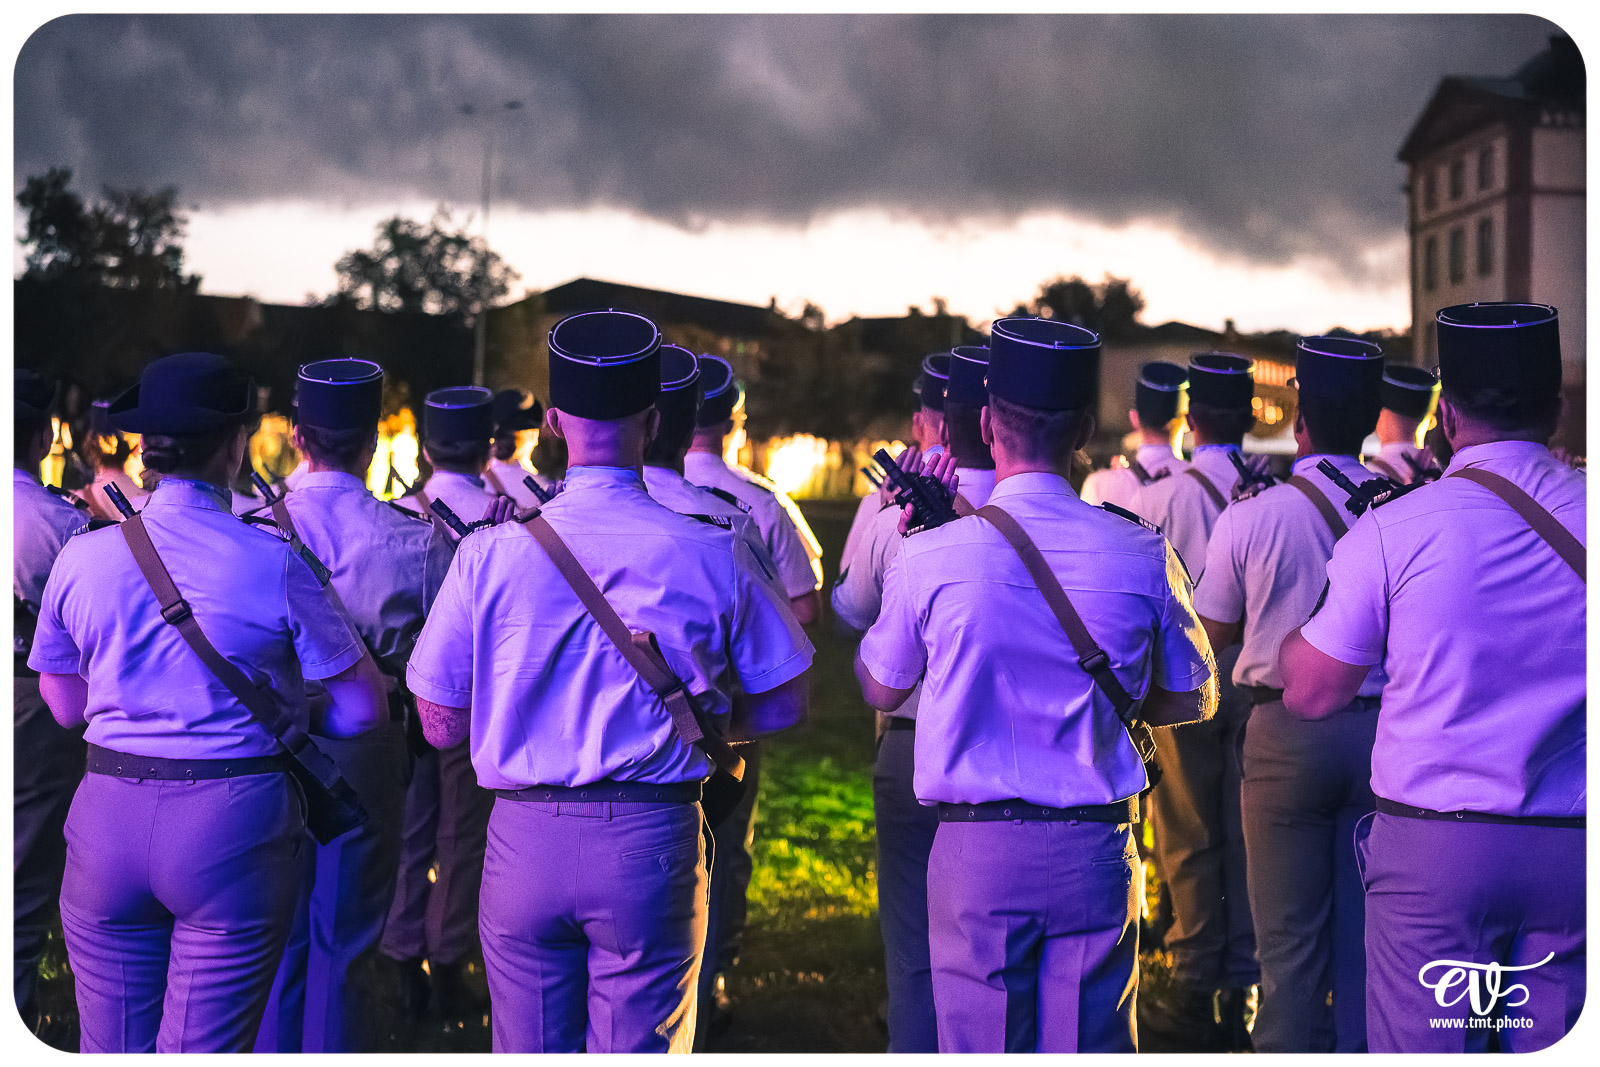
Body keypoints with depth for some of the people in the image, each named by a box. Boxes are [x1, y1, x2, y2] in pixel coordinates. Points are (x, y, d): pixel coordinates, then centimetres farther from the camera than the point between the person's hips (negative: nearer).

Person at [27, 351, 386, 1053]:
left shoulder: (81, 558, 0)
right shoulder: (273, 564, -10)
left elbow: (66, 705, 13)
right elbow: (362, 709, -4)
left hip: (108, 819, 3)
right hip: (235, 826, -3)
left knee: (111, 1050, 14)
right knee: (206, 1049, 5)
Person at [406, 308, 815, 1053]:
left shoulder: (490, 552, -5)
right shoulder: (710, 555, -5)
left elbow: (441, 725, 1)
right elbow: (784, 703, 3)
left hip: (525, 840, 1)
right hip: (653, 844, -1)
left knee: (530, 1051, 15)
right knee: (641, 1048, 10)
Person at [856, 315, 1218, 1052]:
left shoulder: (927, 558, -9)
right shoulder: (1143, 556, -5)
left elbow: (880, 691, 9)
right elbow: (1192, 701, 9)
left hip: (974, 851, -1)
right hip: (1096, 849, 1)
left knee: (976, 1045, 9)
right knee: (1092, 1046, 10)